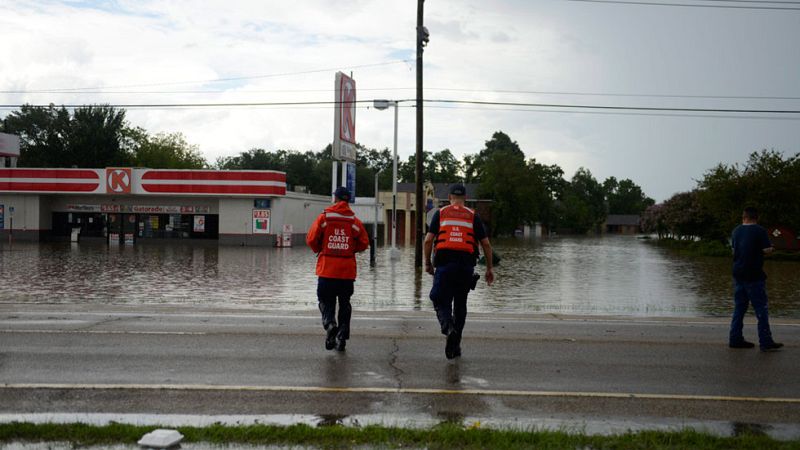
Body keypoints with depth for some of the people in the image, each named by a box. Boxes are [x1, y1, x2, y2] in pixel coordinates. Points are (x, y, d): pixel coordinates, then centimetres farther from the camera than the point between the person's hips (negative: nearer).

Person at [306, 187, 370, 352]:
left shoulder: (324, 218, -4)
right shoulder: (355, 221, 0)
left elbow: (311, 239, -4)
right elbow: (364, 243, 1)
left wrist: (319, 250, 16)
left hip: (326, 269, -1)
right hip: (347, 270, 1)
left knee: (326, 301, 8)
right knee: (345, 303, 12)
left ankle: (329, 323, -19)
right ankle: (342, 336, 9)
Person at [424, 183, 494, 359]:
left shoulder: (440, 214, 9)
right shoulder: (473, 216, 10)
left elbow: (428, 240, 1)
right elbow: (486, 244, 6)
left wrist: (427, 263, 12)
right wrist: (489, 269, 14)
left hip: (444, 264, -1)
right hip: (466, 264, 1)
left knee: (441, 302, 5)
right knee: (460, 305, 13)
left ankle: (448, 326, -26)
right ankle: (455, 346, 17)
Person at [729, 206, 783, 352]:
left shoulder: (736, 231, 7)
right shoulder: (760, 231, -10)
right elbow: (767, 250, -13)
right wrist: (771, 248, 8)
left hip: (738, 273, 6)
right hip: (754, 275, -6)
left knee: (739, 308, 12)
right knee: (761, 309, -1)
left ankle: (735, 339, 13)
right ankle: (766, 342, -1)